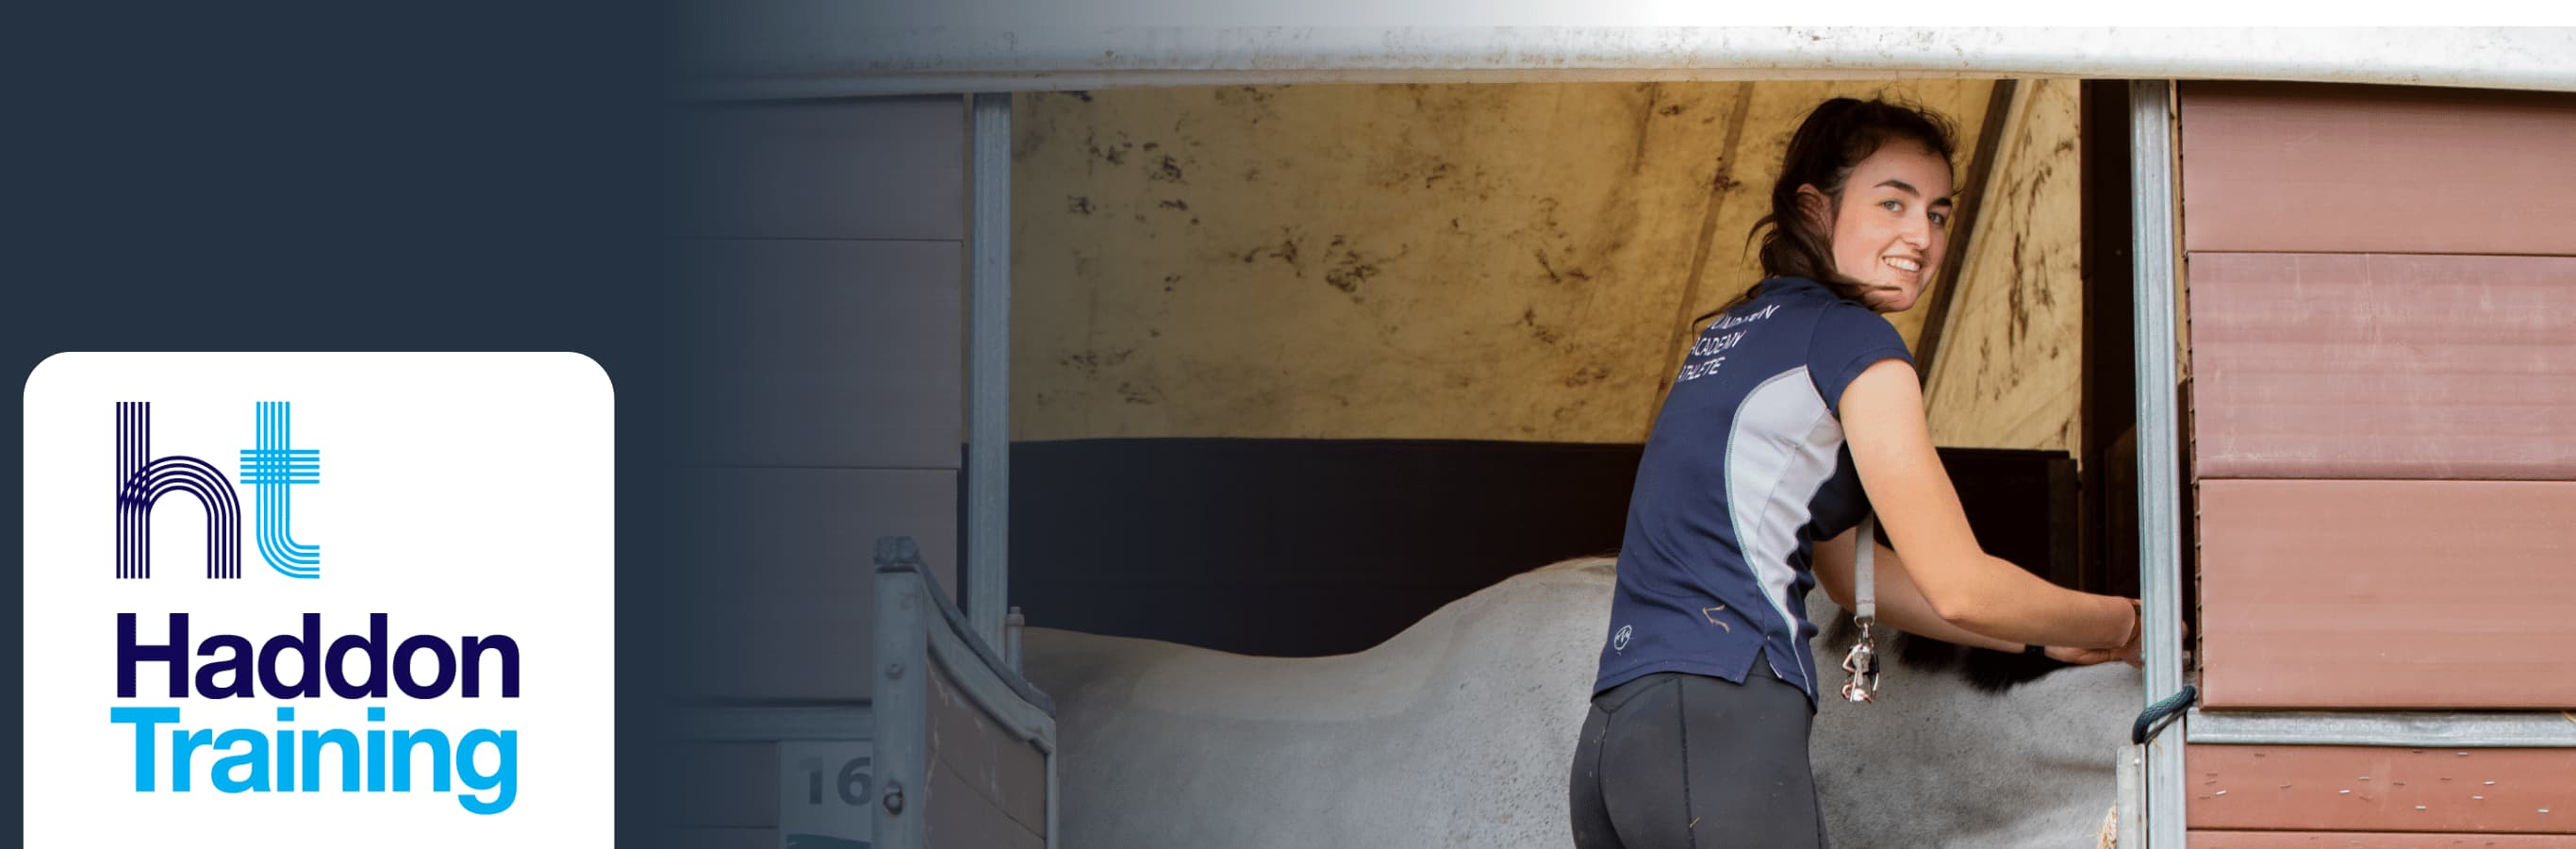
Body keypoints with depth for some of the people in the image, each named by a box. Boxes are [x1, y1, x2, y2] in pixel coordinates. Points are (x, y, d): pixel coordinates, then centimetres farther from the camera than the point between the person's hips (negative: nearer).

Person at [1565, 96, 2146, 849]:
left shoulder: (1736, 334, 25)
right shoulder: (1851, 341, -2)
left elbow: (1850, 571, 32)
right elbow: (1960, 588, -2)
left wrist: (2048, 636, 32)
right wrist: (2122, 626, 14)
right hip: (1722, 723, -9)